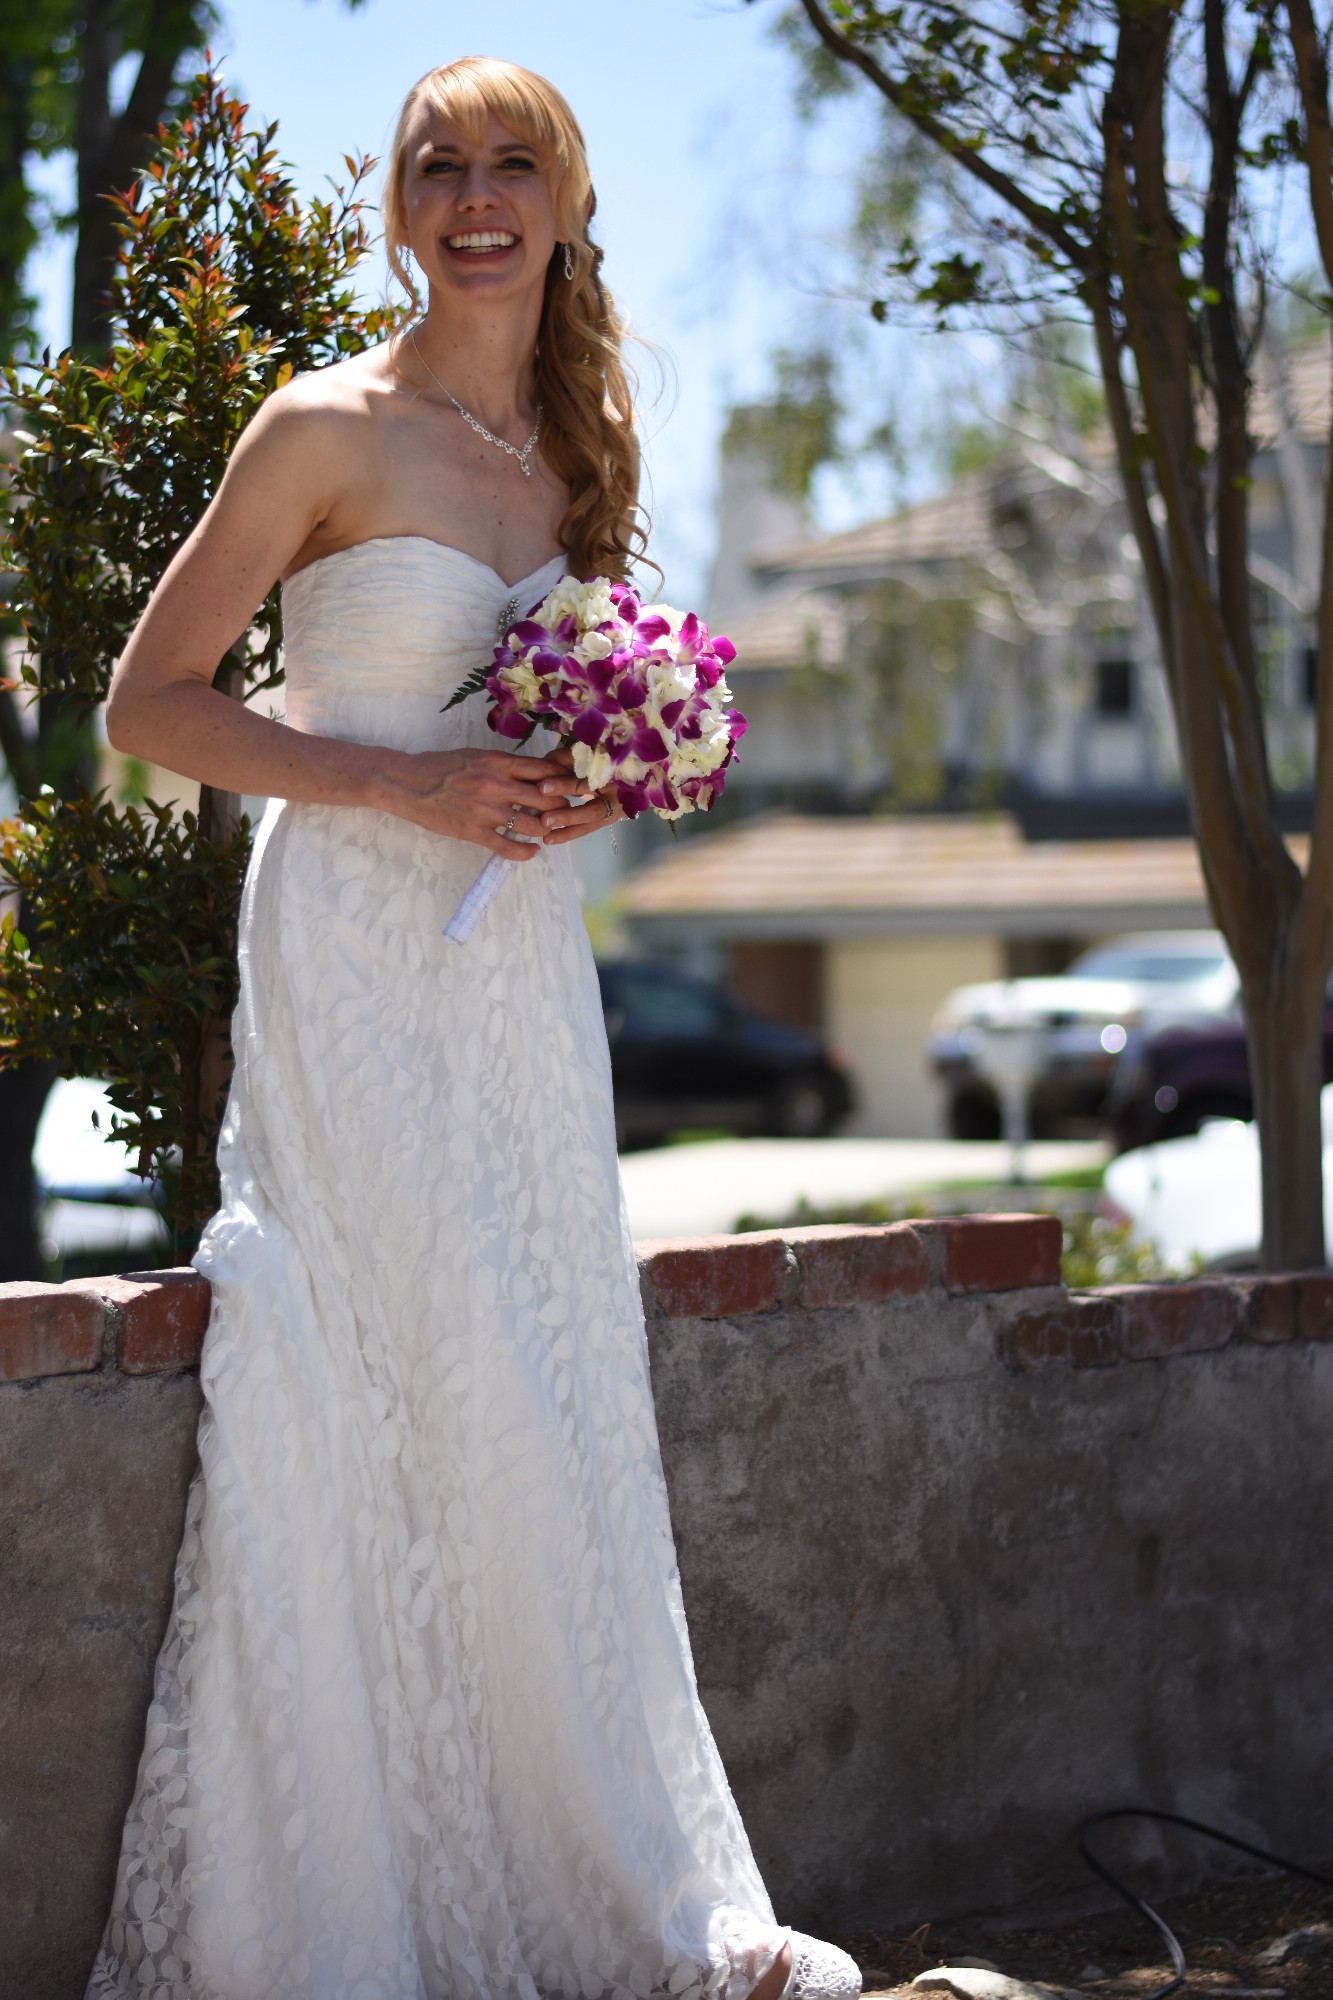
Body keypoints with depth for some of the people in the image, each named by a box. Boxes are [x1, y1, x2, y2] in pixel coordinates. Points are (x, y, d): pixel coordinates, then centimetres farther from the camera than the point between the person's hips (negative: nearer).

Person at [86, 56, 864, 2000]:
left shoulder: (575, 445, 12)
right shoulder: (332, 429, -7)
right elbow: (149, 699, -7)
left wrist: (588, 786, 1)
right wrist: (406, 785, -16)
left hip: (525, 961, 6)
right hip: (359, 962, -6)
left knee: (559, 1426, 7)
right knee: (399, 1415, -7)